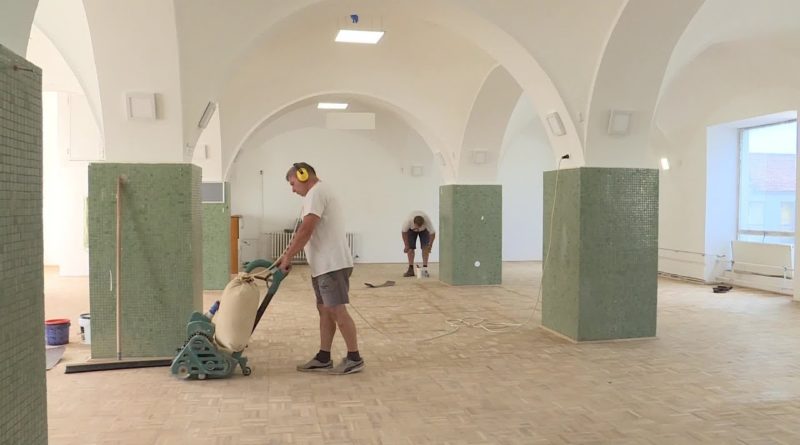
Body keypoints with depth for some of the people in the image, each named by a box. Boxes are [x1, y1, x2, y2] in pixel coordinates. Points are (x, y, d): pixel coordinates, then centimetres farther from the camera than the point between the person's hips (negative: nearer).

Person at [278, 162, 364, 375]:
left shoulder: (316, 192, -11)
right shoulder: (319, 192, 23)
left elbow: (305, 231, -19)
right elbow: (306, 231, 23)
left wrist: (287, 258, -13)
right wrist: (289, 254, 19)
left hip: (332, 264, -11)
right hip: (324, 265, 11)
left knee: (336, 310, -8)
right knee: (325, 310, 11)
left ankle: (354, 358, -2)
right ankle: (323, 358, 16)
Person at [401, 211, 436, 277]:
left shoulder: (427, 221, -41)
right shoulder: (408, 221, -40)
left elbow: (432, 233, -29)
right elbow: (404, 232, -24)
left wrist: (430, 246, -32)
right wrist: (406, 245, -21)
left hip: (424, 230, 0)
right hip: (411, 229, 0)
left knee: (425, 247, -13)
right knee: (410, 248, -9)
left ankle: (425, 269, -11)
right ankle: (411, 270, -5)